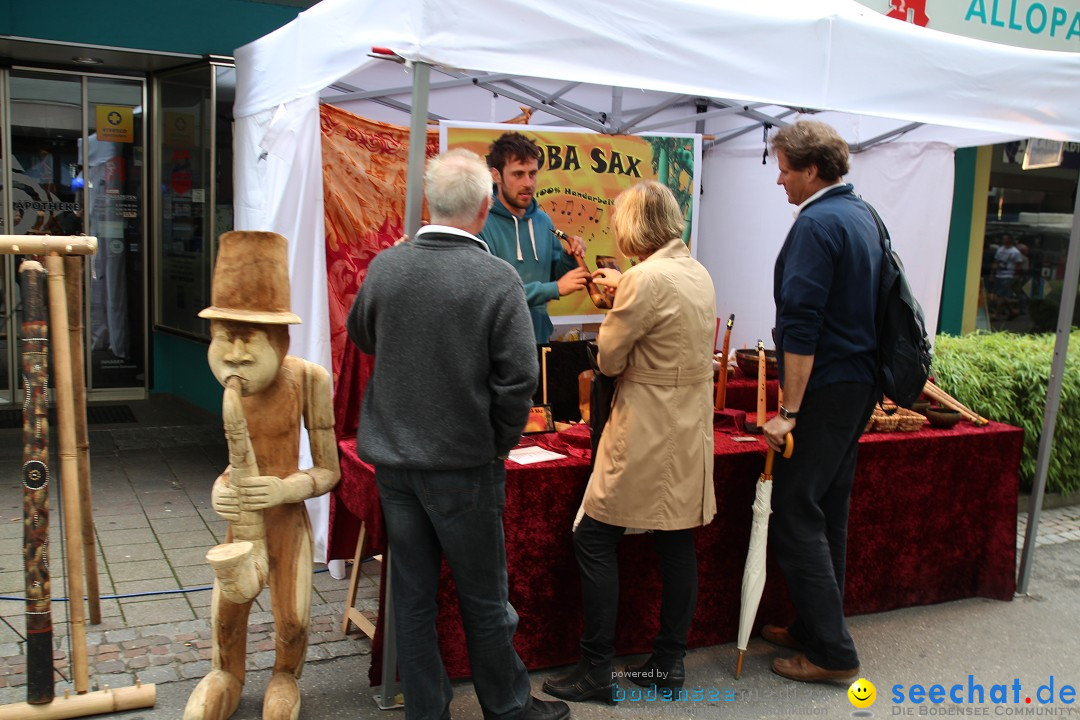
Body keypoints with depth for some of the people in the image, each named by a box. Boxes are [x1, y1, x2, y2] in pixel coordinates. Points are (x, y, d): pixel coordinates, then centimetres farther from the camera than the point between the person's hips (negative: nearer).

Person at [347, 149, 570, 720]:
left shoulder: (386, 265, -4)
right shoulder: (498, 278, -16)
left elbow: (361, 336, 14)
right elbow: (518, 378, -15)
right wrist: (499, 445, -2)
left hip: (392, 457, 4)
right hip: (464, 462, -4)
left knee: (412, 594, 14)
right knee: (484, 596, 12)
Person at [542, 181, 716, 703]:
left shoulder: (646, 279, -18)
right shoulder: (699, 273, 8)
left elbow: (609, 360, -10)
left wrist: (613, 309, 8)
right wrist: (623, 290, 20)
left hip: (646, 434, -9)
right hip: (690, 429, 9)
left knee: (595, 540, 0)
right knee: (677, 542, 13)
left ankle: (596, 670, 5)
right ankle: (670, 661, 22)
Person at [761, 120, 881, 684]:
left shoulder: (816, 224, -16)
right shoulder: (862, 215, 14)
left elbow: (802, 326, -22)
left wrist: (788, 411, -21)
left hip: (823, 387, -10)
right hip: (860, 383, 10)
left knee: (796, 519, -3)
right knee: (828, 511, 16)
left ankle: (832, 651, 3)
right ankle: (814, 628, 27)